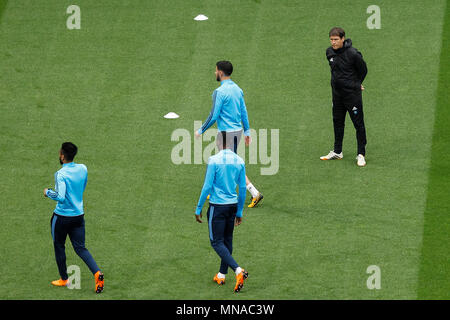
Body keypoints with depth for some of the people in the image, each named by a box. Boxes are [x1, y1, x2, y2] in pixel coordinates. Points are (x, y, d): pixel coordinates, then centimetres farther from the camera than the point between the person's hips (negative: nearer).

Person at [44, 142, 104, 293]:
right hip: (79, 215, 5)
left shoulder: (61, 174, -20)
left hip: (62, 217, -5)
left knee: (59, 247, 15)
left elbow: (60, 197, -28)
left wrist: (48, 192, -12)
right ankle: (97, 273, -14)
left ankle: (64, 279, 24)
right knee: (80, 248, 8)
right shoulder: (83, 169, 0)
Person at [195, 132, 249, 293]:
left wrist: (198, 209, -4)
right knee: (227, 240, 16)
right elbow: (243, 189, 8)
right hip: (233, 205, 6)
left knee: (217, 242, -2)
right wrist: (239, 212, 18)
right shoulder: (239, 161, 3)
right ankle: (221, 275, 26)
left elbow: (207, 187, -13)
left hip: (217, 206, -6)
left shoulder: (214, 160, -13)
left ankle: (238, 270, -19)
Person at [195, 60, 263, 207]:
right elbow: (244, 112, 13)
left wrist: (201, 131, -6)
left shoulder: (219, 92, -18)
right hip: (237, 129, 9)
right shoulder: (237, 89, 8)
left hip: (226, 132, -9)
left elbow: (214, 116, -18)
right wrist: (247, 132, 20)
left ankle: (255, 193, -8)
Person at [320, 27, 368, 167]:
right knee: (337, 122, 16)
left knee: (358, 124, -2)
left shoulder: (352, 54, -19)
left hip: (352, 94, -7)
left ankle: (361, 154, 4)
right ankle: (337, 151, 28)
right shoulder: (329, 52, 1)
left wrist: (354, 84, 7)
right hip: (337, 92, 7)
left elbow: (363, 70, -4)